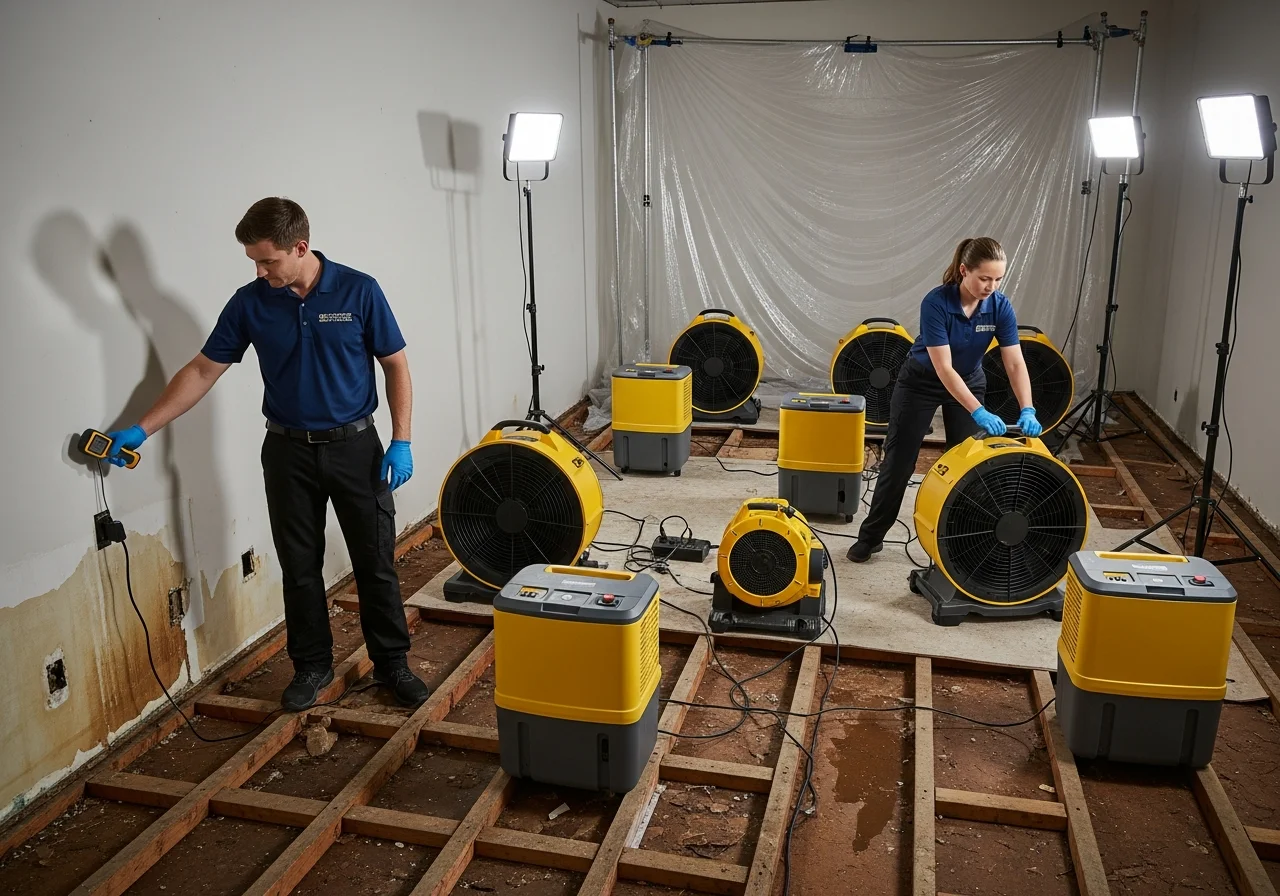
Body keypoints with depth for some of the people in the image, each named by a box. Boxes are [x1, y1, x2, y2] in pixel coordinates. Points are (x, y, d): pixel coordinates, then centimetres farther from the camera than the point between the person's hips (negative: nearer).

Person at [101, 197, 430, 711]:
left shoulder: (359, 292, -9)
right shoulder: (250, 303, -2)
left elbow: (395, 366, -3)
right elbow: (202, 371, 3)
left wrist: (401, 441, -9)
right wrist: (142, 430, -1)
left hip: (355, 445, -2)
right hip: (288, 452, 2)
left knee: (376, 562, 4)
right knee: (300, 567, 9)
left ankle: (391, 663, 19)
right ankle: (312, 666, 25)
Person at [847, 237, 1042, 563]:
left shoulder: (1000, 306, -20)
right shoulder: (936, 303, -32)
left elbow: (1015, 364, -18)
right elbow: (944, 369, -33)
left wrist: (1028, 411, -32)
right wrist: (979, 412, -39)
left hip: (969, 382, 3)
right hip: (921, 382, -3)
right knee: (898, 462, 2)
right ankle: (870, 537, 16)